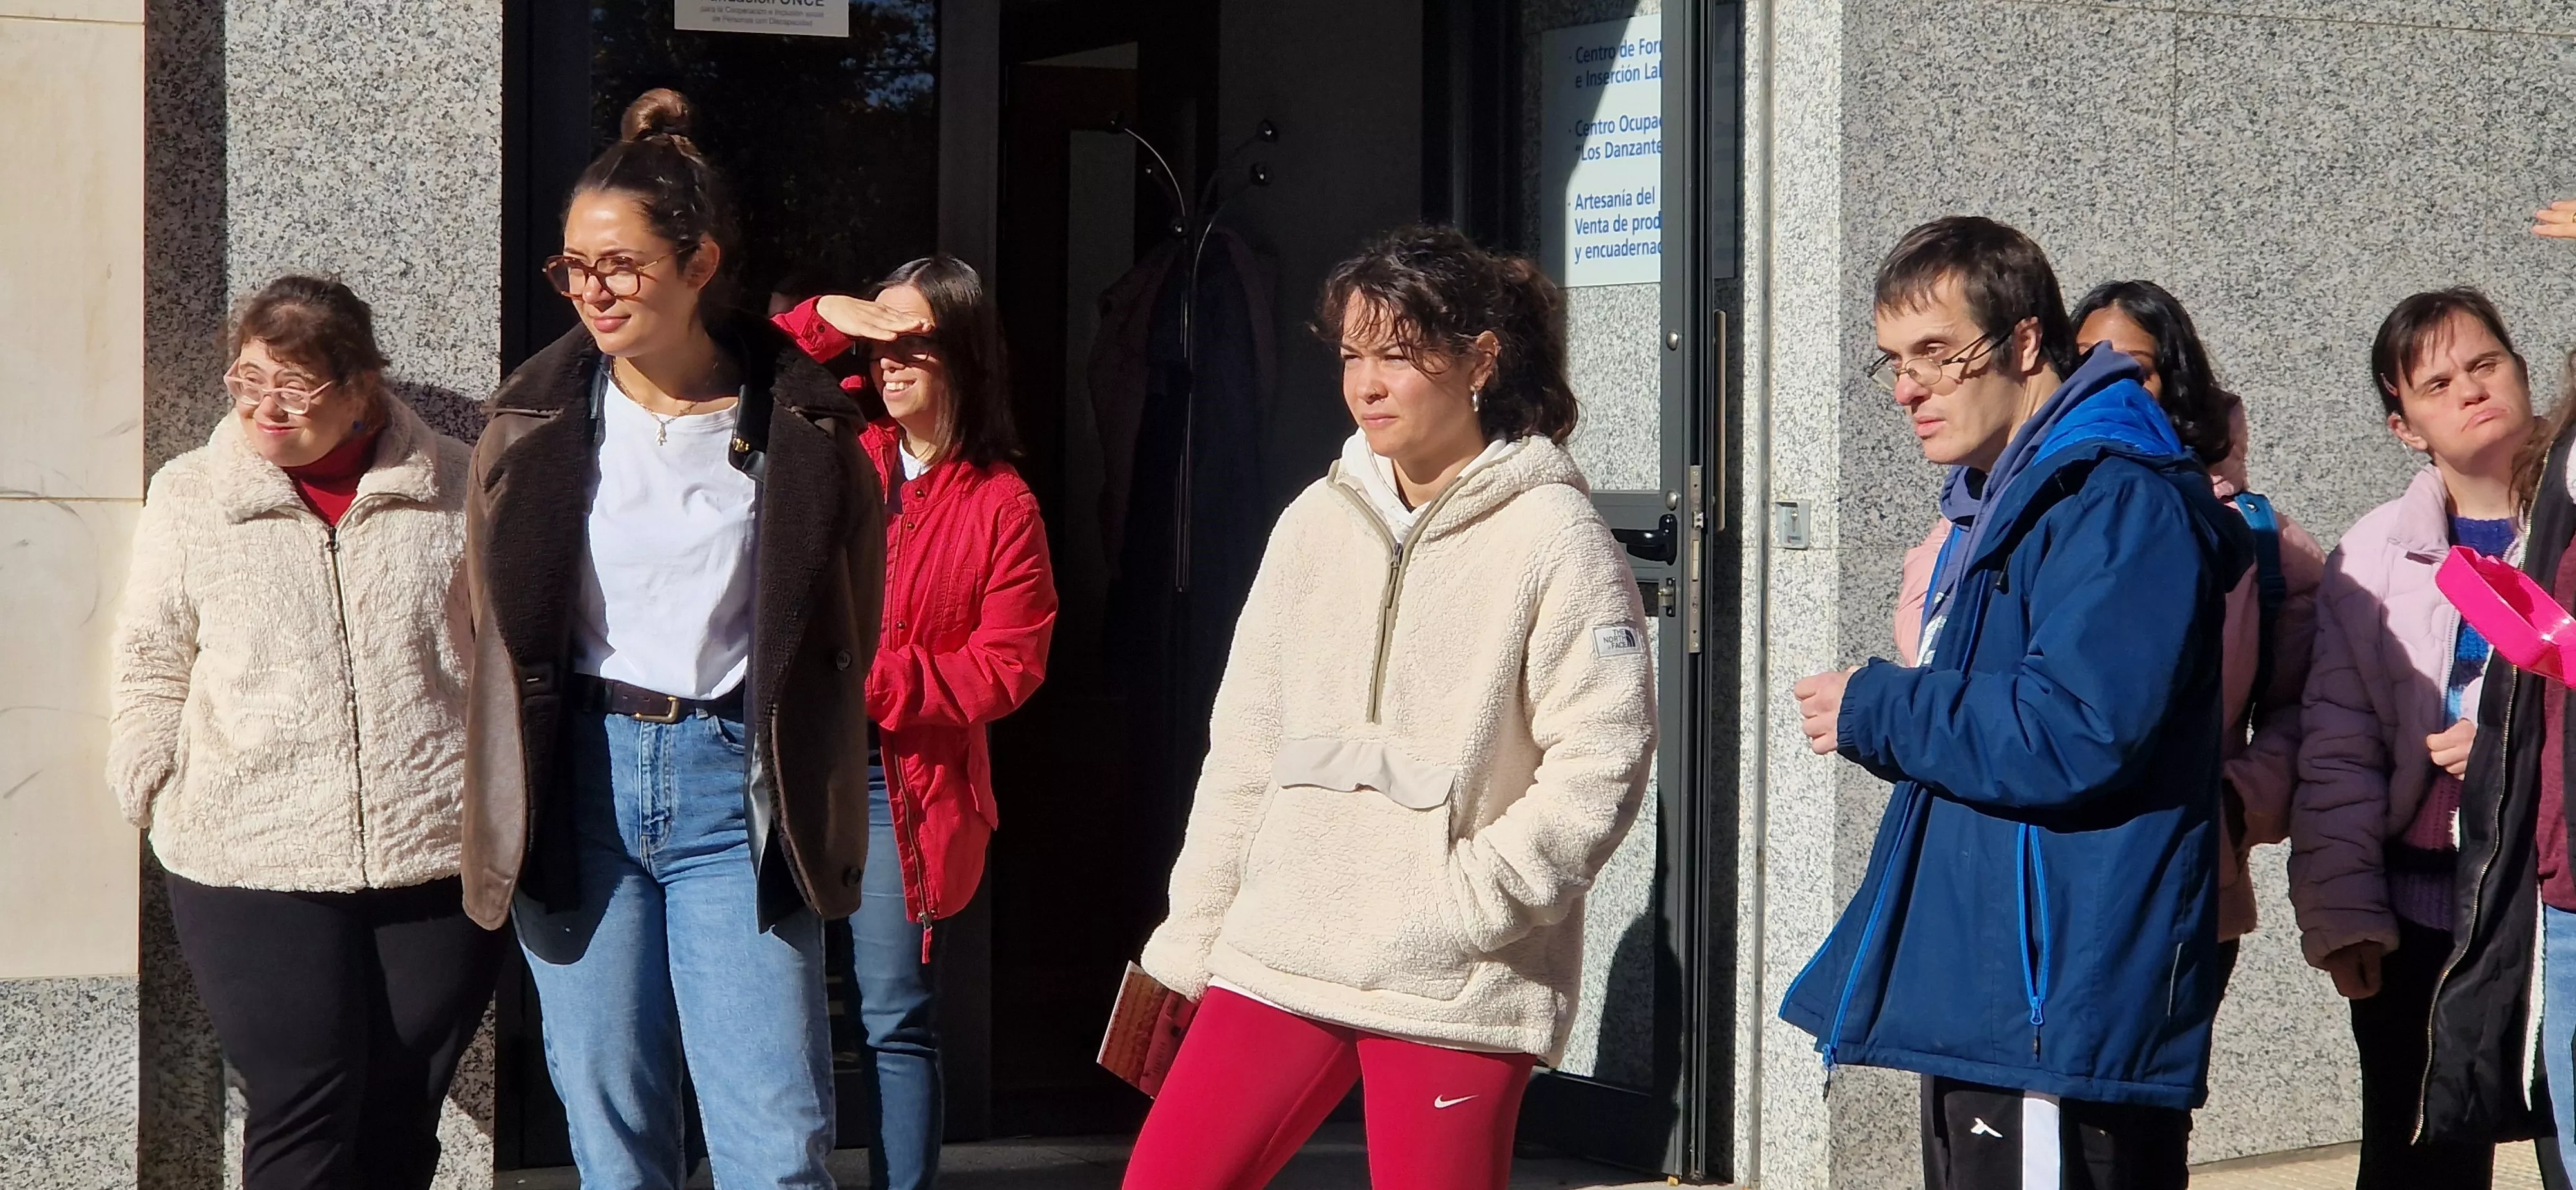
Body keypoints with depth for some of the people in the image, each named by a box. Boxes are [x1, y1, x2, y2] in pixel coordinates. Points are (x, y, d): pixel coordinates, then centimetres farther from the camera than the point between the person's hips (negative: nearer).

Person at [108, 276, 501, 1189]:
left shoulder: (456, 489, 6)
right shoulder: (189, 496, 6)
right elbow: (152, 667, 9)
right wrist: (162, 798, -1)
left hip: (440, 854, 1)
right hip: (251, 865, -1)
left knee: (403, 1114, 5)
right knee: (304, 1110, -9)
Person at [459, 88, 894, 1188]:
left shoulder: (799, 424, -1)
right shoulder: (537, 417, 5)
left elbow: (847, 625, 10)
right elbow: (498, 629, 15)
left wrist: (802, 792, 8)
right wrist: (513, 803, 13)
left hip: (734, 782, -2)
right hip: (581, 780, 2)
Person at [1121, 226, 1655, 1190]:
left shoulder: (1553, 538, -6)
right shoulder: (1316, 523, 11)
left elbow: (1602, 757, -12)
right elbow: (1244, 748, 15)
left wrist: (1469, 901, -17)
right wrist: (1193, 935, 12)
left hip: (1456, 988, -5)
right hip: (1277, 959, 6)